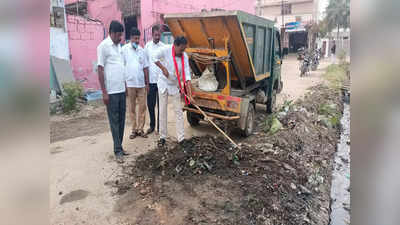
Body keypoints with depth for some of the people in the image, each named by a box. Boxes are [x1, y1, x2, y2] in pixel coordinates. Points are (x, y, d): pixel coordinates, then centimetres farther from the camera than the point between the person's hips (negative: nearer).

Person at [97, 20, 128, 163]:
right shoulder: (103, 46, -8)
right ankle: (117, 150, 7)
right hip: (111, 91, -7)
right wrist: (104, 92, -14)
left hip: (121, 90, 7)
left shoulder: (118, 46, 15)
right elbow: (100, 69, -11)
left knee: (121, 120, 11)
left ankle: (119, 146, 21)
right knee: (114, 121, -1)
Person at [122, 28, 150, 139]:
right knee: (132, 108, 5)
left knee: (142, 107, 4)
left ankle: (140, 129, 14)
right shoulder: (125, 49, -1)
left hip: (141, 83, 3)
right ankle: (134, 129, 14)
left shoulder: (142, 50, 10)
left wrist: (147, 83, 9)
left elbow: (145, 67, 11)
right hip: (130, 83, -3)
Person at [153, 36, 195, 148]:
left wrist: (189, 95, -22)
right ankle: (162, 137, 16)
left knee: (178, 111, 1)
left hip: (175, 86, 1)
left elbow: (187, 76, -16)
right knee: (162, 111, 4)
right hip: (164, 84, -1)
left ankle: (181, 138, 8)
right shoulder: (165, 50, -17)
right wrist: (163, 69, -16)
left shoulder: (184, 56, -13)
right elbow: (155, 58, -1)